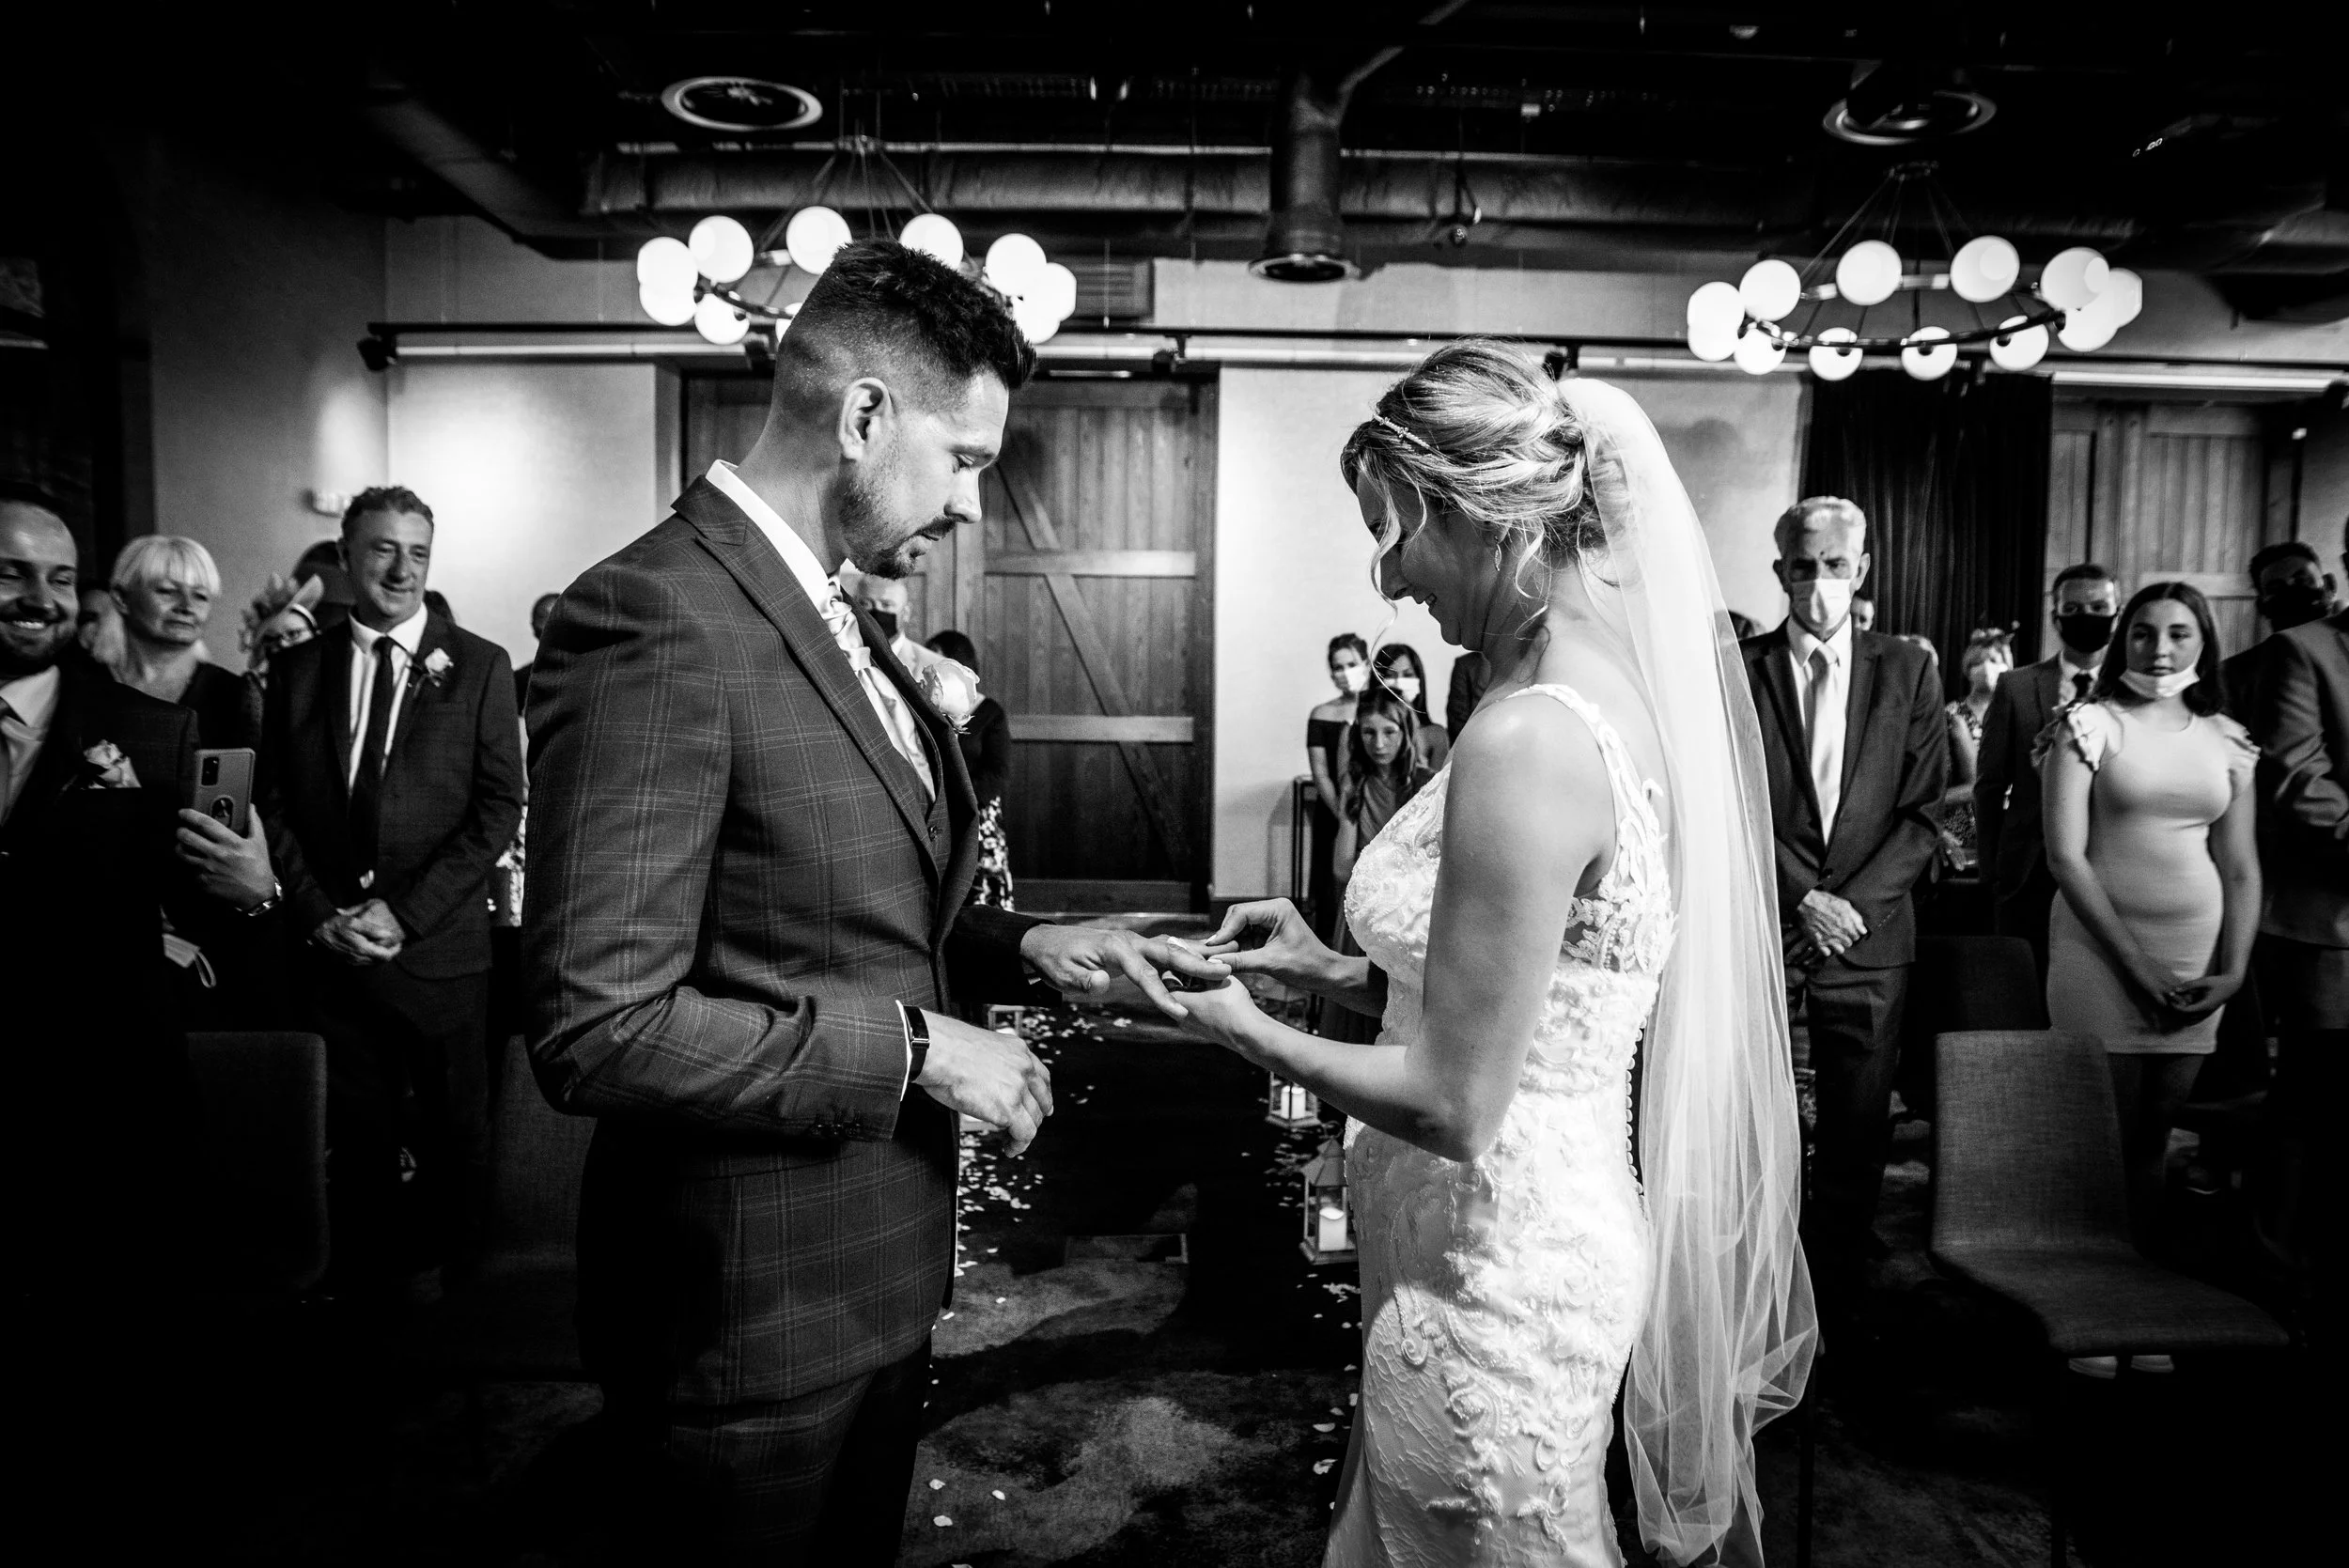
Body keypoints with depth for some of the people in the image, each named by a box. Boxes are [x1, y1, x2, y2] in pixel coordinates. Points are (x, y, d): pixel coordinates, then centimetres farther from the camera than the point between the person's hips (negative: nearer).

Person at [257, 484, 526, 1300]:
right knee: (356, 1131, 10)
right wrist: (318, 912, -6)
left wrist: (405, 912, -12)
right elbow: (272, 804, 7)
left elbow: (499, 807, -5)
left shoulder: (479, 666, -1)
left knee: (452, 1130, 9)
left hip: (440, 948, -2)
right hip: (328, 946, 2)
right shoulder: (296, 667, 8)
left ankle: (439, 1260, 29)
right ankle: (362, 1280, 27)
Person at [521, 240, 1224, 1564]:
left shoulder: (834, 617, 7)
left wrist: (1023, 949, 0)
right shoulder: (656, 617, -22)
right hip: (754, 1316, -8)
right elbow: (598, 1032, -26)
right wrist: (915, 1047, -21)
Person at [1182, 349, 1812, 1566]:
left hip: (1493, 1279, -8)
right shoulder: (1618, 691, 3)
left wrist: (1245, 1028, -9)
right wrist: (1337, 971, 6)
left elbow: (1455, 1105, -22)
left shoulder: (1527, 744, -26)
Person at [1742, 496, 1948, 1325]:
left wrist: (1852, 903, -9)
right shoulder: (1738, 671, 2)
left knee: (1857, 1139, 7)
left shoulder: (1908, 671, 7)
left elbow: (1922, 814, 3)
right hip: (1760, 929, -1)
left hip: (1870, 938, 2)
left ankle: (1839, 1310, 21)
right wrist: (1803, 898, -10)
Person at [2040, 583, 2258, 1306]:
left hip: (2196, 966, 4)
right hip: (2103, 956, -4)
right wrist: (2137, 967, -12)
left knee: (2154, 1138, 10)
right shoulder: (2089, 724, -3)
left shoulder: (2228, 740, 10)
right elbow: (2066, 857, -9)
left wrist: (2233, 970, -3)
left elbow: (2241, 866, 9)